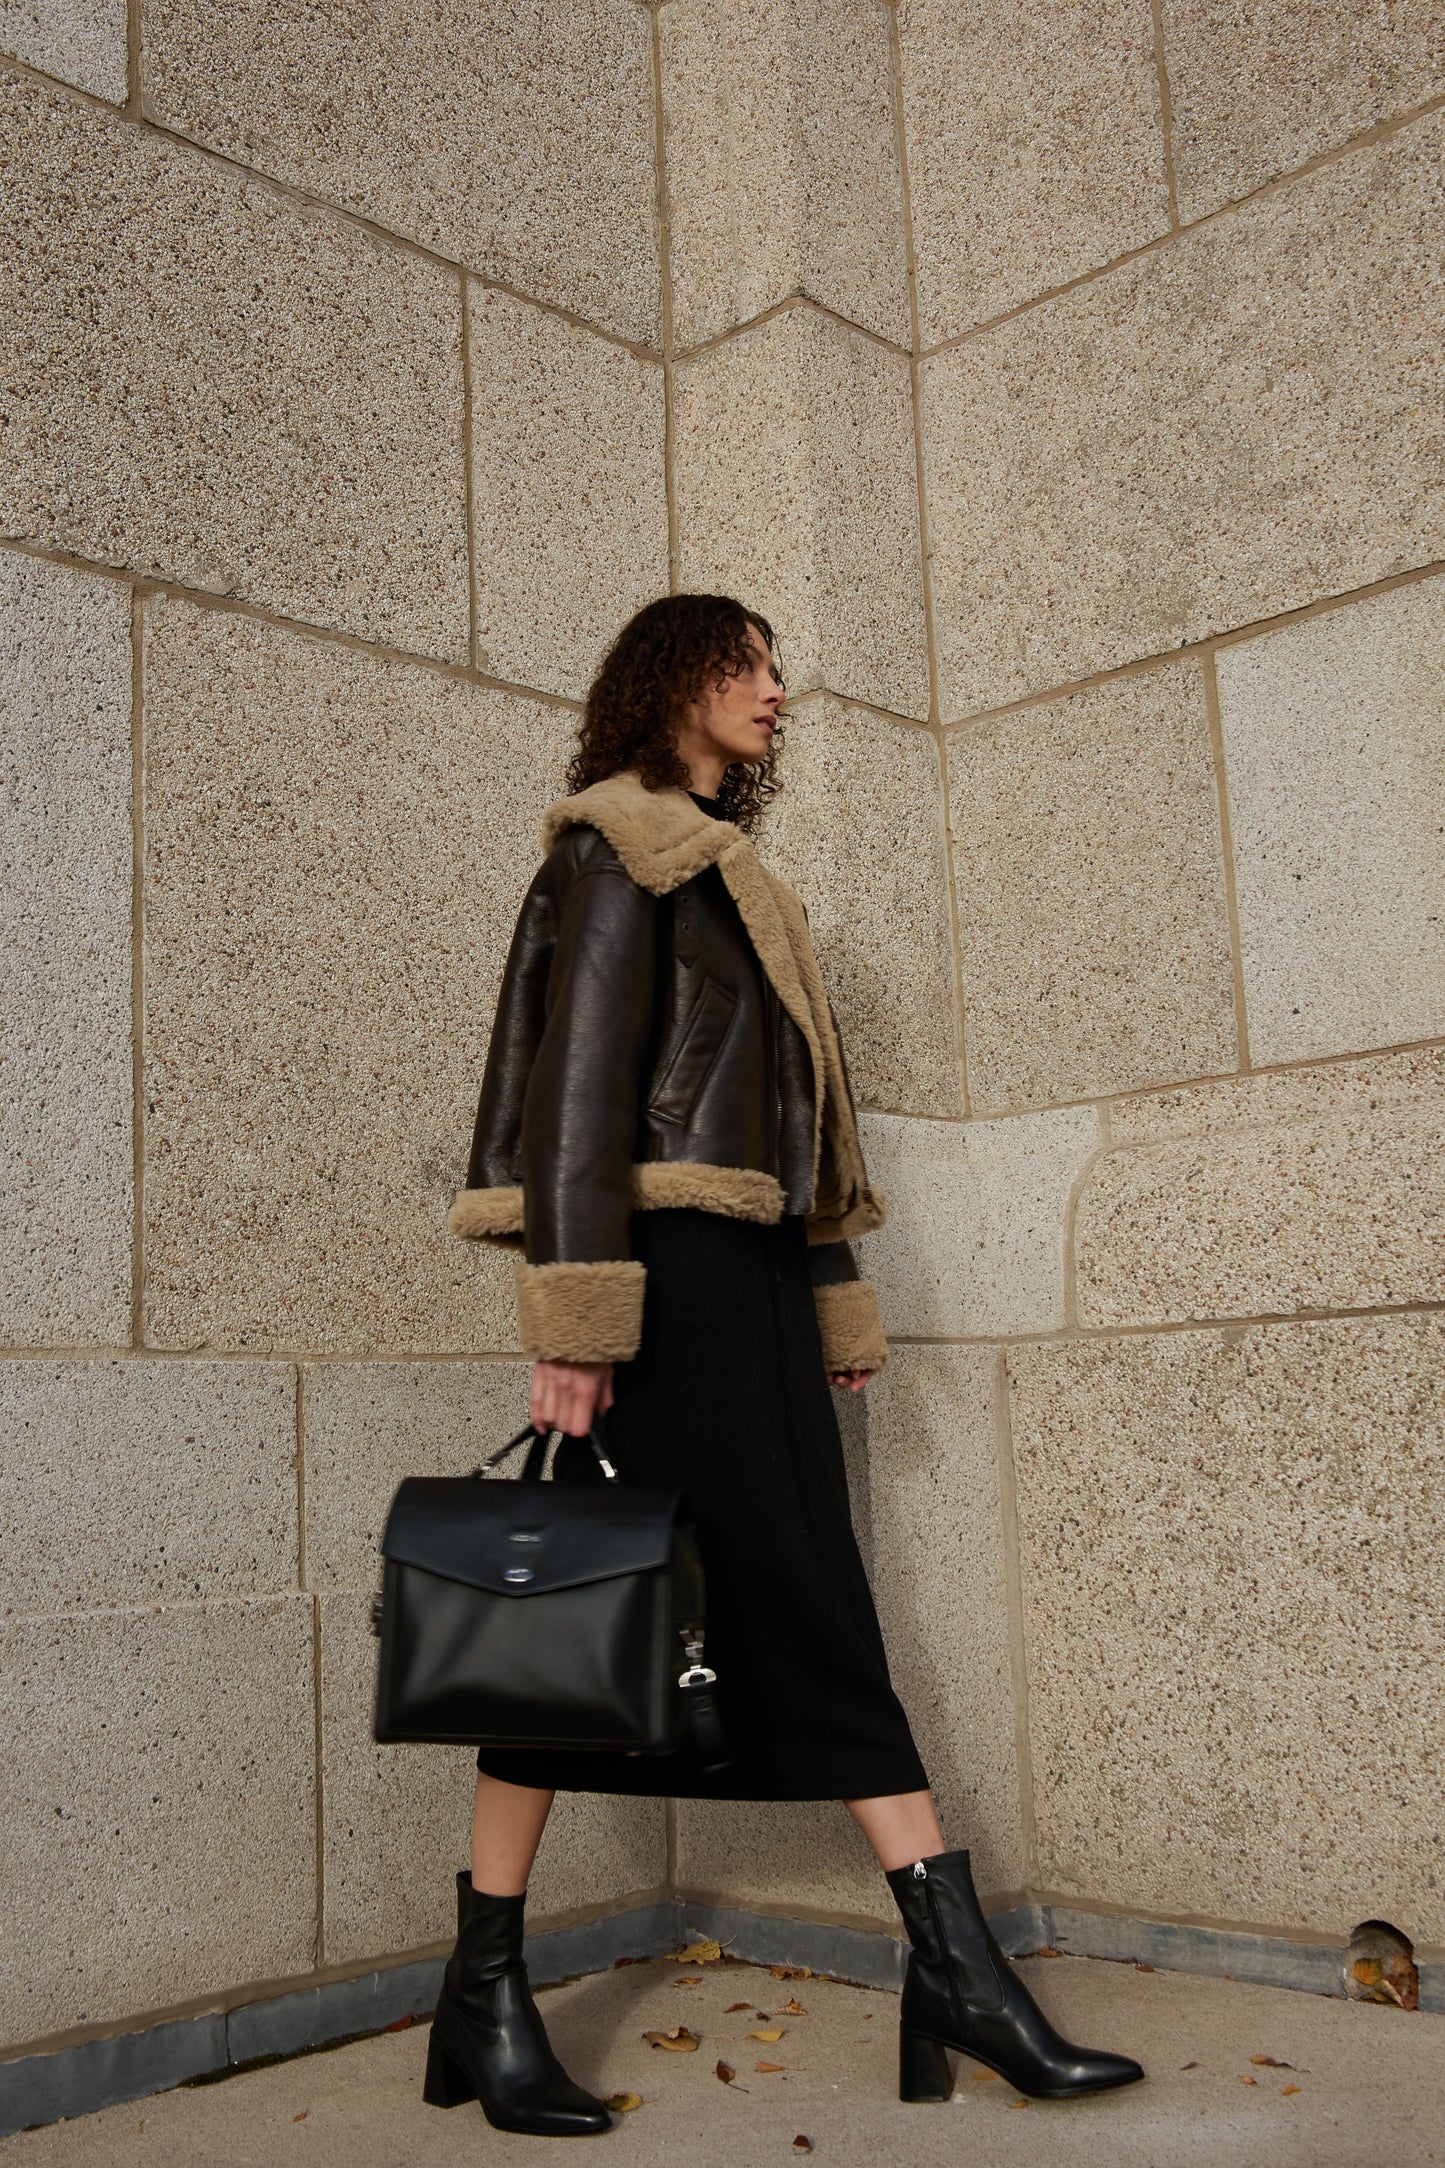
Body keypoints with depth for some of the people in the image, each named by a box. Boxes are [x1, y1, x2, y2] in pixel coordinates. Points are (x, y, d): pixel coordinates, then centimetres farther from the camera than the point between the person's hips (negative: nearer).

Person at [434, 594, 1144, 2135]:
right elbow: (580, 1080, -12)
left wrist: (836, 1307, 19)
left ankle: (963, 1983, 8)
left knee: (819, 1622, 6)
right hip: (672, 1271, -9)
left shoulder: (729, 876, 25)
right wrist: (575, 1316, -20)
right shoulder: (619, 847, -2)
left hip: (751, 1280, 9)